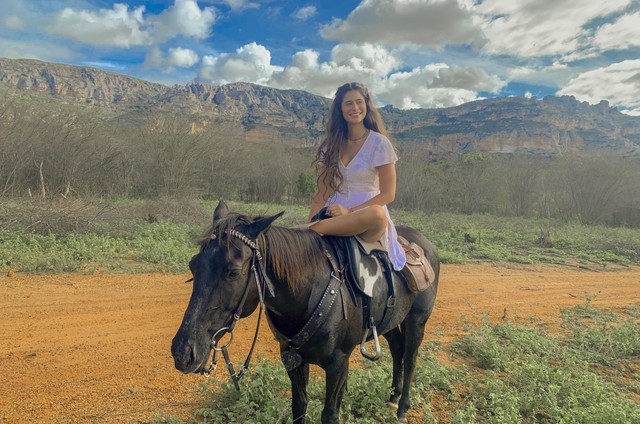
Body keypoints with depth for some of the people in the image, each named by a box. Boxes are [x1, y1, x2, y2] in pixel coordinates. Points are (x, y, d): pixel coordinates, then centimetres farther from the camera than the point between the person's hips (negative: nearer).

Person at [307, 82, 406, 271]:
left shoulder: (379, 143, -1)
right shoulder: (331, 145, 11)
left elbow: (388, 194, -5)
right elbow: (322, 192, 7)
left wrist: (351, 211, -17)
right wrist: (309, 223, -9)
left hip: (368, 211, -2)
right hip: (334, 214, 3)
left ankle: (312, 230, -32)